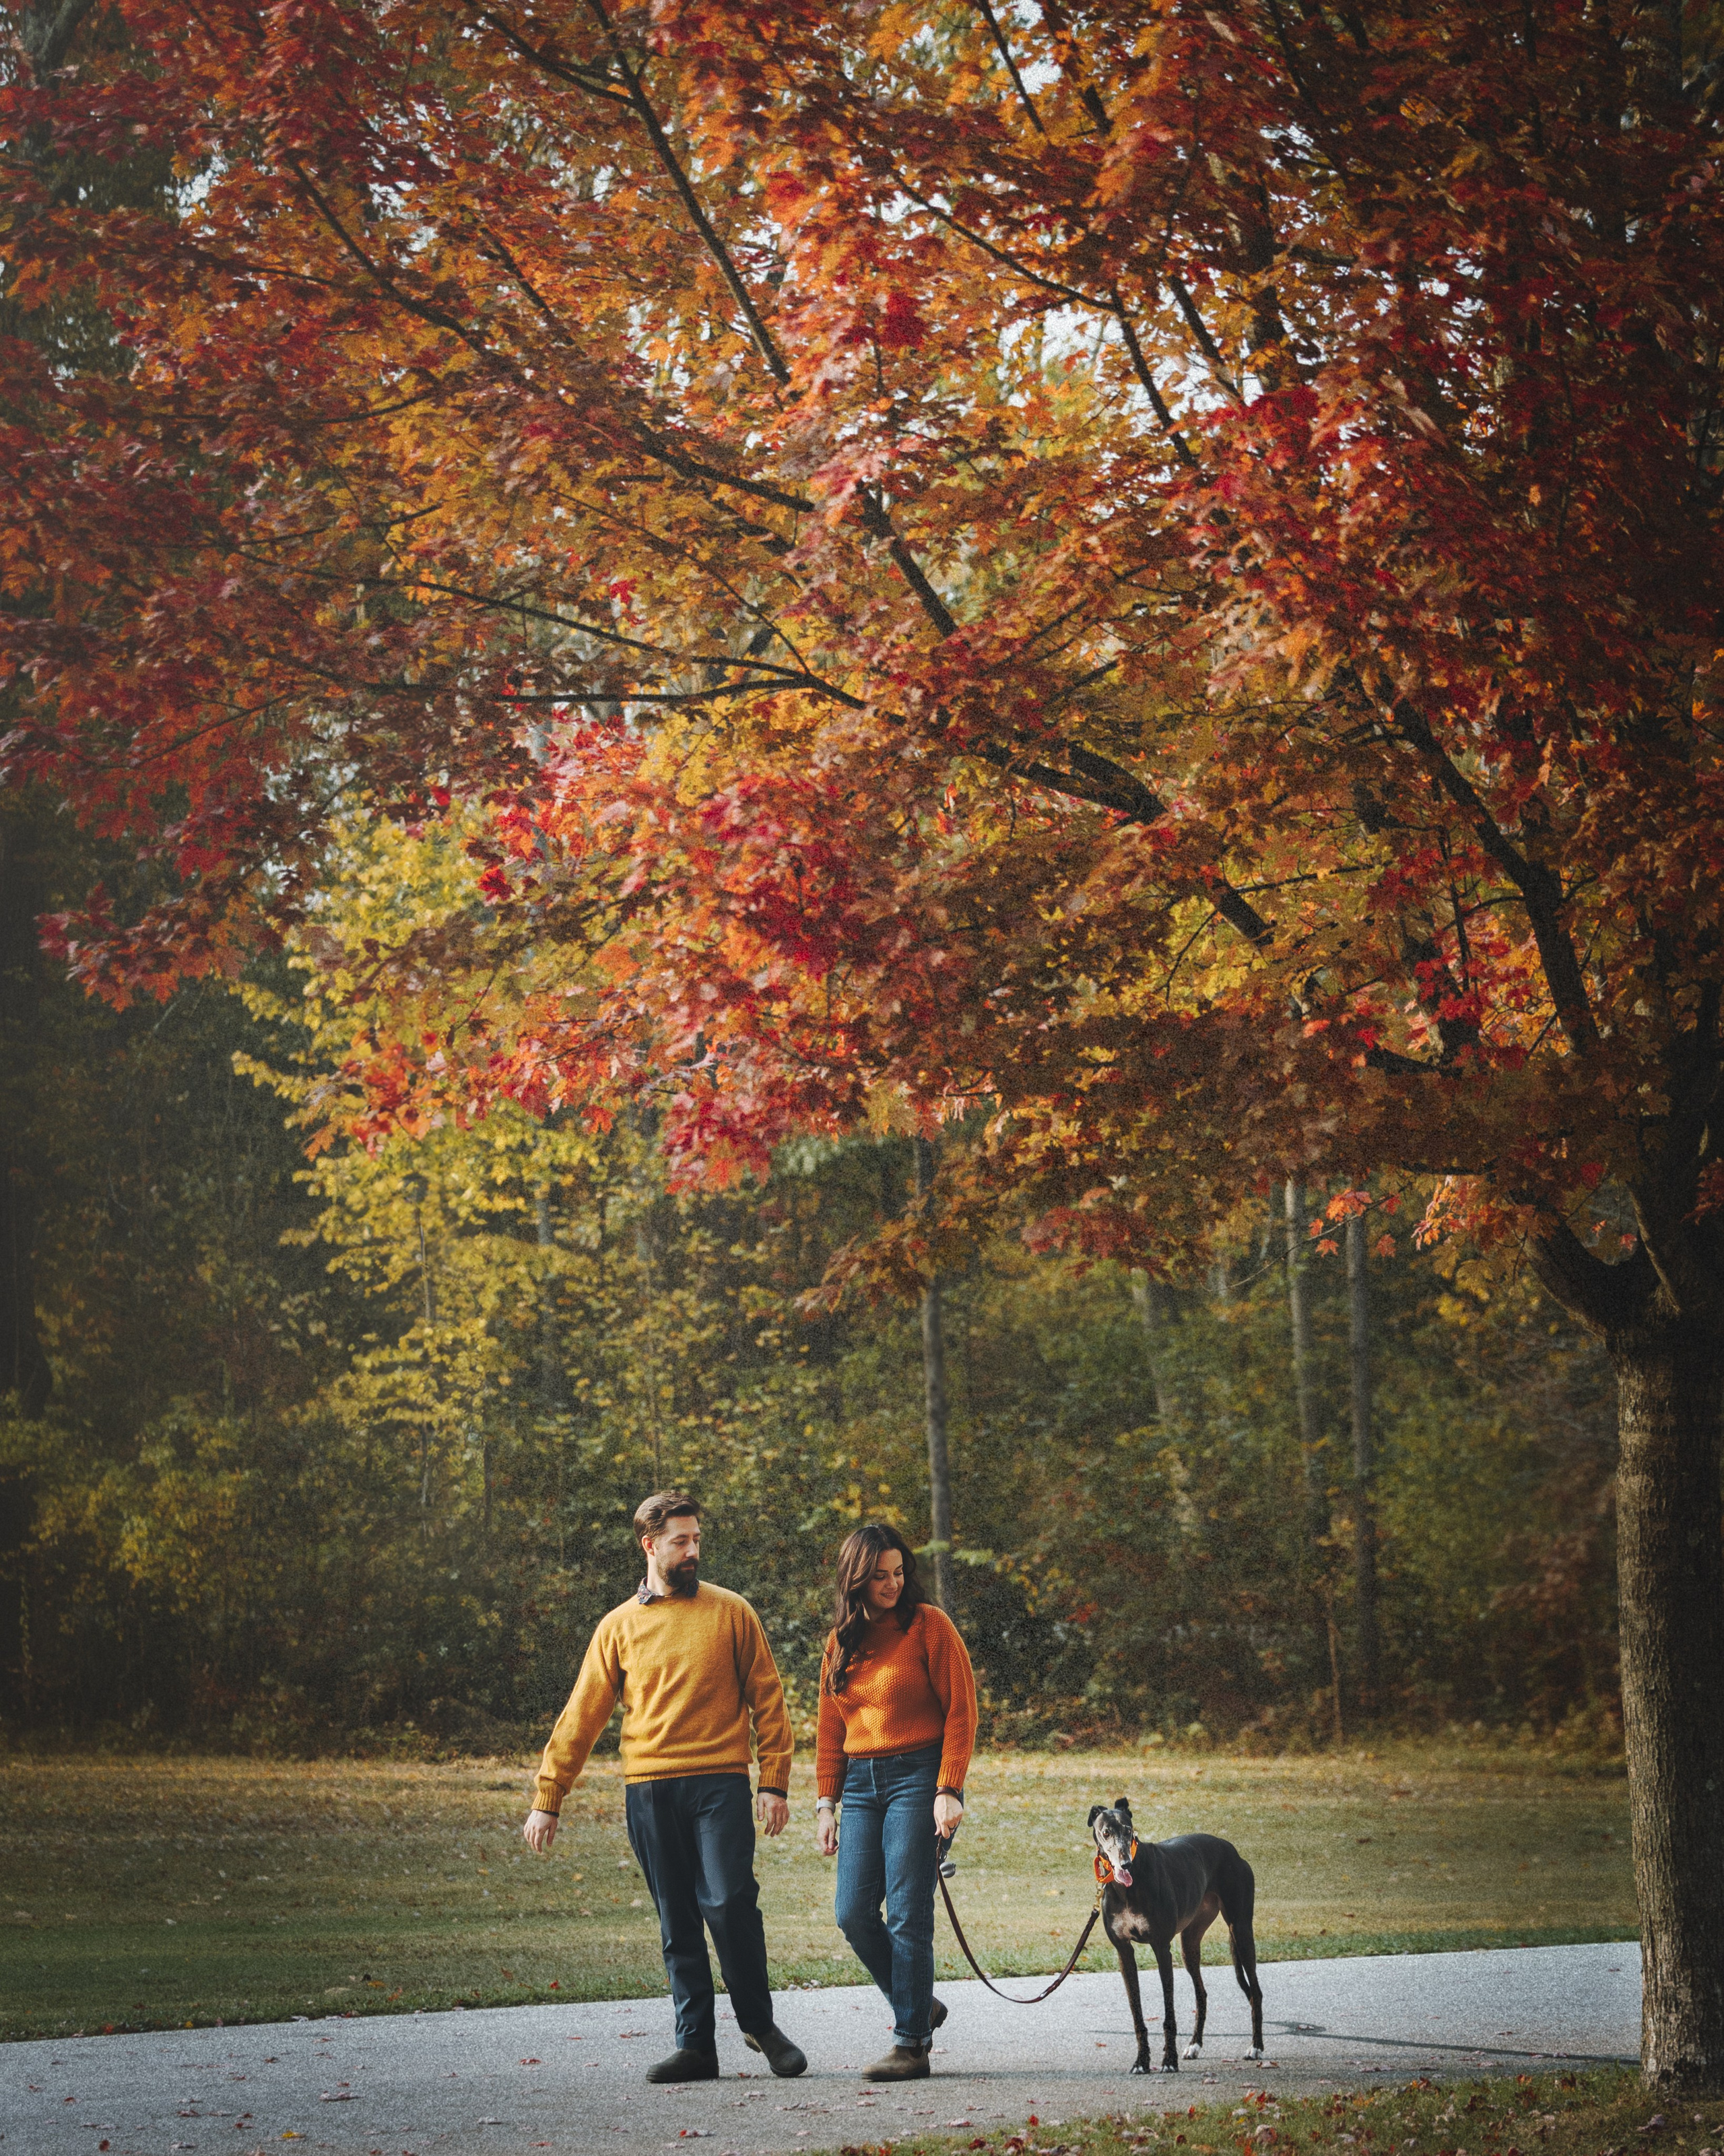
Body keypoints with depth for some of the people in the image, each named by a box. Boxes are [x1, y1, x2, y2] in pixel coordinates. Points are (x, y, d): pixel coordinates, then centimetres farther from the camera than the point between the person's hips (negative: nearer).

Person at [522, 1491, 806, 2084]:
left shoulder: (730, 1612, 7)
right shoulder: (619, 1627, 10)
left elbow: (767, 1699, 7)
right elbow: (580, 1719, 12)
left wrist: (775, 1783, -2)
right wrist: (546, 1800, 8)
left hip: (719, 1784, -2)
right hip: (649, 1791, 2)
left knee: (729, 1904, -14)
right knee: (677, 1923, 4)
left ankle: (759, 2022, 5)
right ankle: (696, 2045, 9)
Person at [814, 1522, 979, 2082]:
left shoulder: (928, 1625, -3)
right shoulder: (841, 1640, 13)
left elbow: (961, 1711, -6)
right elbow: (829, 1730, 17)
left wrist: (949, 1790, -14)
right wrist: (826, 1803, 10)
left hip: (918, 1777, -6)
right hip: (861, 1784, 6)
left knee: (907, 1915, -8)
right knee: (853, 1914, 0)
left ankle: (911, 2044, -1)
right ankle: (918, 2005, 19)